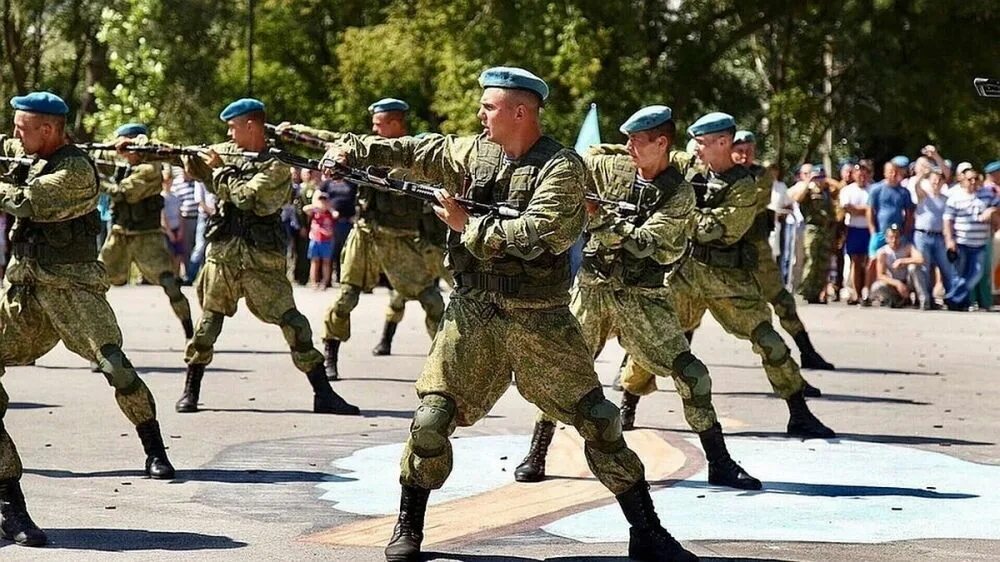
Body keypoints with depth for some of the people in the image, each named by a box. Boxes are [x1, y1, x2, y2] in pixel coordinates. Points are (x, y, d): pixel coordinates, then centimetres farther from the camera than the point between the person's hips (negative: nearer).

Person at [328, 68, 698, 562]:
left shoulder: (561, 167, -12)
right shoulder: (473, 153, 6)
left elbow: (536, 235, -23)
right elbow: (415, 152, 16)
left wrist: (468, 225, -14)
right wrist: (354, 150, 9)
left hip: (542, 320, -4)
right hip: (474, 315, 4)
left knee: (596, 420, -4)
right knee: (431, 419, -3)